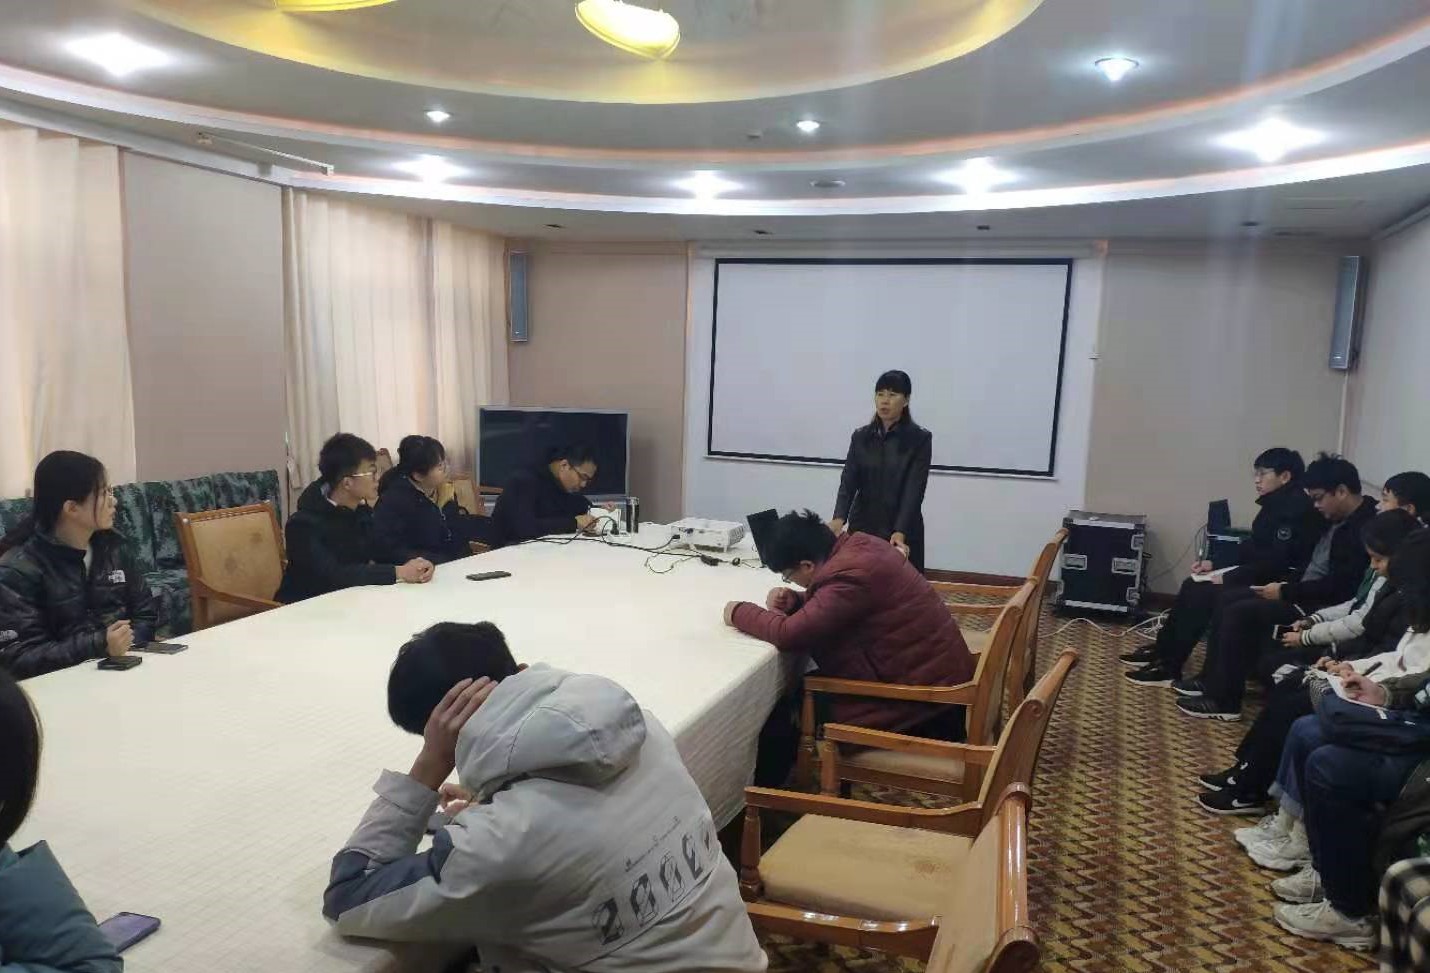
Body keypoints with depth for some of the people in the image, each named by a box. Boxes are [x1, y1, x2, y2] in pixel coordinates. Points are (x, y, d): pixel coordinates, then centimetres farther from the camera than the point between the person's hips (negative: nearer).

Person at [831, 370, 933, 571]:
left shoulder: (919, 439, -6)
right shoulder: (860, 437, 5)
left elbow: (914, 490, -14)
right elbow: (848, 481, -5)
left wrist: (900, 531, -28)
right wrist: (839, 519, -23)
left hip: (903, 533, -3)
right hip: (862, 528, 3)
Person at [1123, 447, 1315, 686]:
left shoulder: (1295, 508, -19)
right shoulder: (1276, 504, 12)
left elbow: (1276, 561, -25)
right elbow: (1252, 548, 17)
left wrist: (1229, 578, -22)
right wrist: (1214, 563, 6)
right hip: (1260, 576, 10)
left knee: (1203, 594, -18)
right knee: (1193, 586, 2)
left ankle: (1169, 668, -12)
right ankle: (1163, 650, 7)